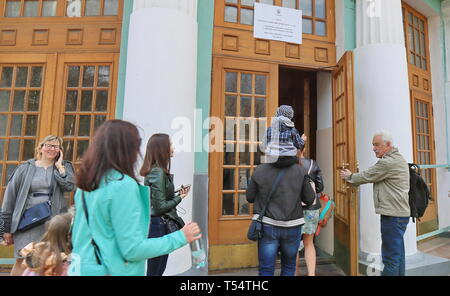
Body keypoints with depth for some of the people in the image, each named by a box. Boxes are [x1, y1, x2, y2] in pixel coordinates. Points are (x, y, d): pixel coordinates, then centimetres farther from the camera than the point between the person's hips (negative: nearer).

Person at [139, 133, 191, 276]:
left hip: (157, 223, 9)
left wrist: (176, 193, 0)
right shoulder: (158, 172, -21)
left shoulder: (155, 170, 5)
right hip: (158, 225, -9)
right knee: (155, 270, 7)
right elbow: (160, 207, -22)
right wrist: (180, 198, -9)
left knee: (158, 268, 21)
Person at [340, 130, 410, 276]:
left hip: (392, 215, -10)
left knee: (391, 257, -3)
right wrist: (353, 177, 8)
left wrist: (349, 177, 4)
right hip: (399, 213, 10)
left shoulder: (389, 162, -19)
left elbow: (367, 176, -11)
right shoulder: (396, 158, 15)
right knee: (397, 253, 18)